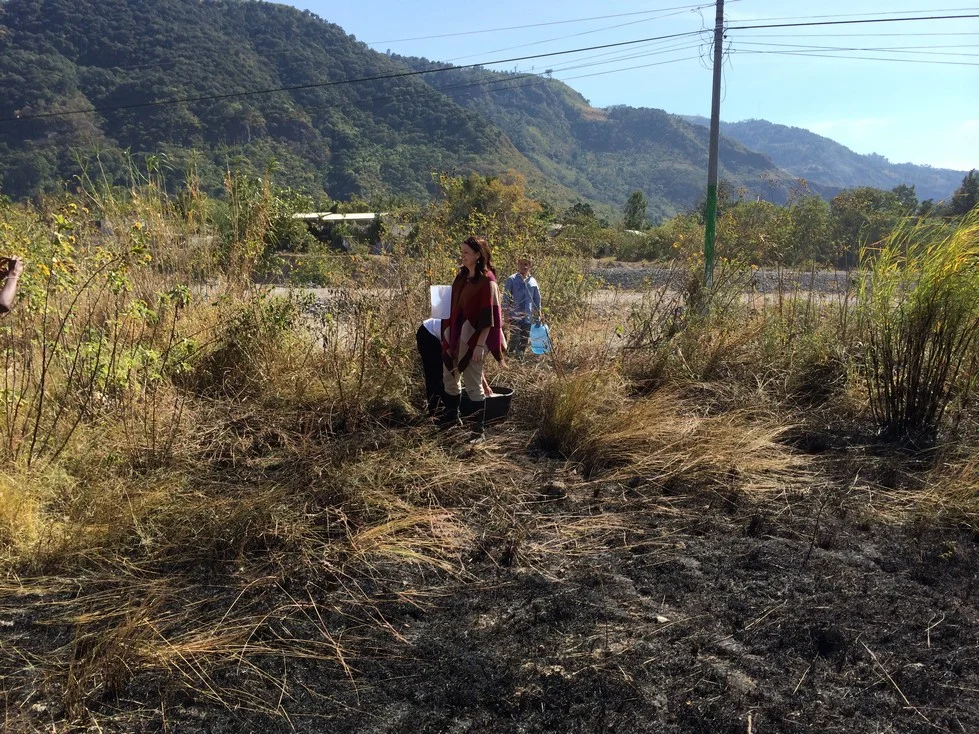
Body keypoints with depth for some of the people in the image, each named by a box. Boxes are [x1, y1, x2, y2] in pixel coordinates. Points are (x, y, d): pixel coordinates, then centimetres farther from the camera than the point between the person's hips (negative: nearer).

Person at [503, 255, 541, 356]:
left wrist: (538, 316, 14)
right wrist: (507, 314, -6)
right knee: (514, 339, -9)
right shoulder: (512, 279, -1)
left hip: (528, 317, 4)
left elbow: (537, 300, 16)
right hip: (515, 316, -4)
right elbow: (506, 298, -1)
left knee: (525, 341, 8)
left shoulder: (533, 282, 9)